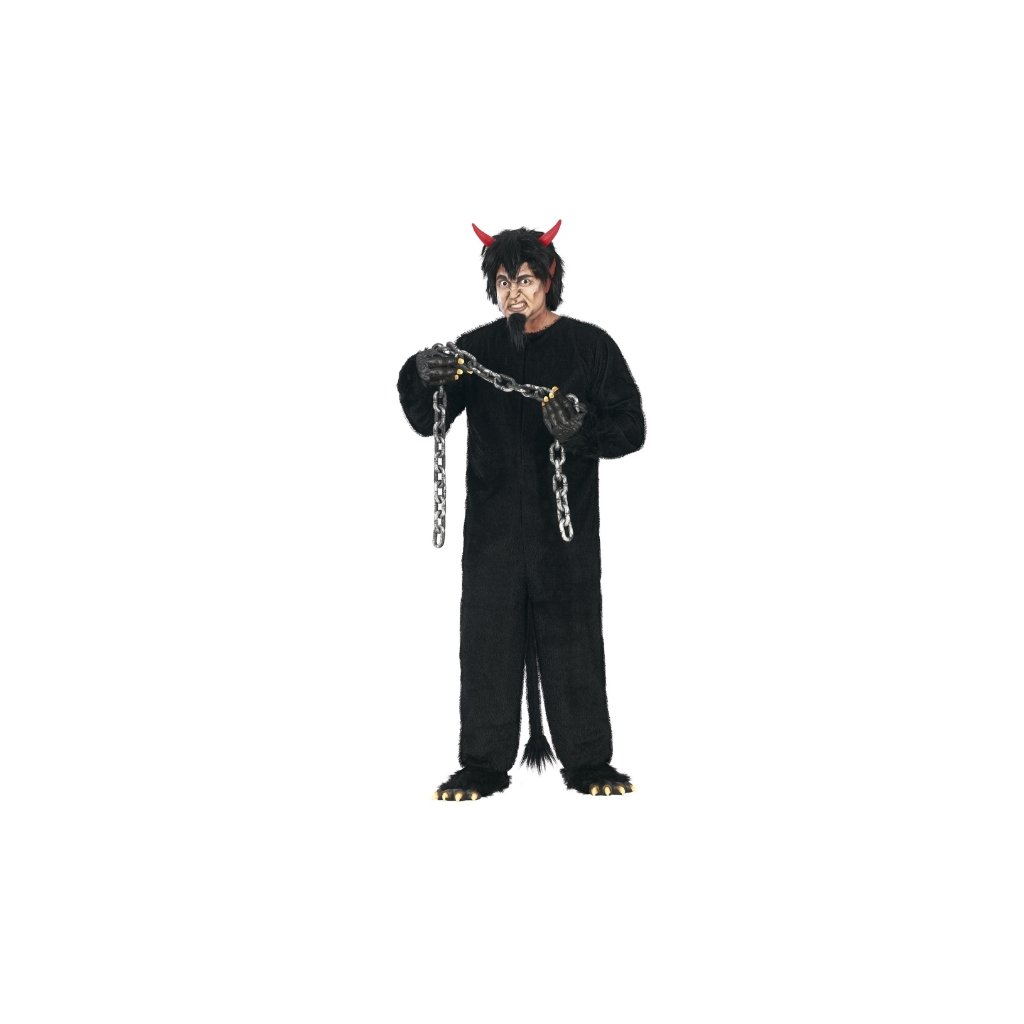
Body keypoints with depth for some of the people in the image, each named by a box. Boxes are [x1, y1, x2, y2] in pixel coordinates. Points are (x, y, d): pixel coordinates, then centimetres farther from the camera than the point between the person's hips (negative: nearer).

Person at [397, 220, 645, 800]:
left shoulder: (590, 346, 3)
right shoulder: (476, 349, 9)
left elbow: (631, 427, 1)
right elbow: (427, 423, 2)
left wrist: (583, 432, -19)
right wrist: (421, 379, -19)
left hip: (567, 520, -2)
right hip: (492, 525, 2)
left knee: (573, 636, 3)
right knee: (489, 638, 3)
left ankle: (588, 761, 15)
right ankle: (484, 764, 13)